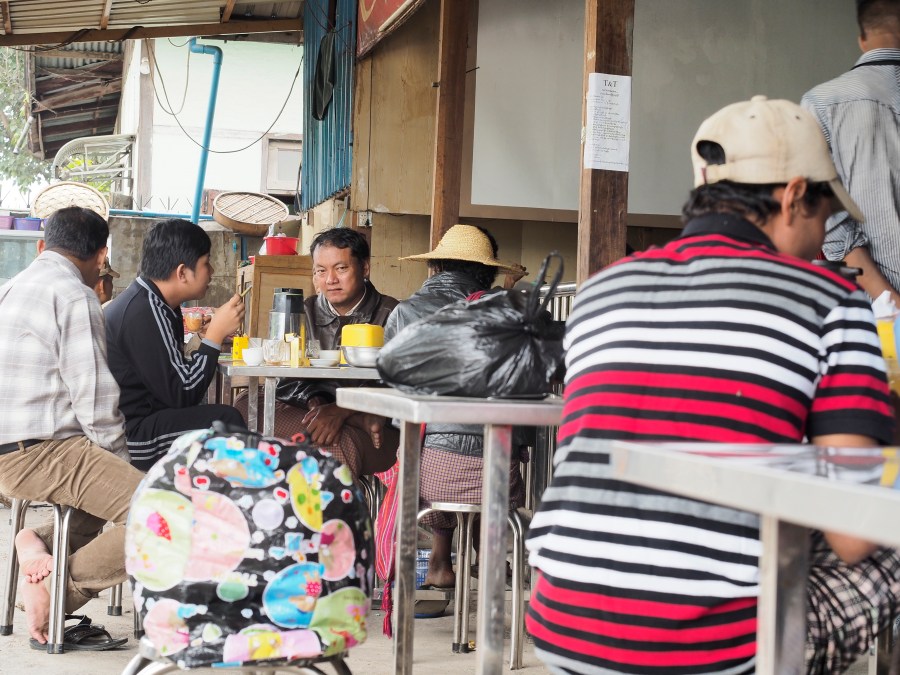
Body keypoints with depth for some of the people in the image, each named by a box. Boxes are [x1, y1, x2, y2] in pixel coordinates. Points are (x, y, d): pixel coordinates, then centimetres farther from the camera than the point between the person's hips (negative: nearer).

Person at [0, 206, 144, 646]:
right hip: (37, 455, -10)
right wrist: (120, 460, 0)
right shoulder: (74, 297, -10)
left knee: (108, 482, 31)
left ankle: (44, 544, 8)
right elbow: (93, 398, -14)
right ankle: (59, 585, -14)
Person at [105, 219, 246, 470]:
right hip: (129, 438, -11)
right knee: (226, 420, -19)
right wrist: (216, 334, -14)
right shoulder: (145, 312, -19)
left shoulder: (151, 302, 12)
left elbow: (176, 374, 10)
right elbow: (181, 397, -19)